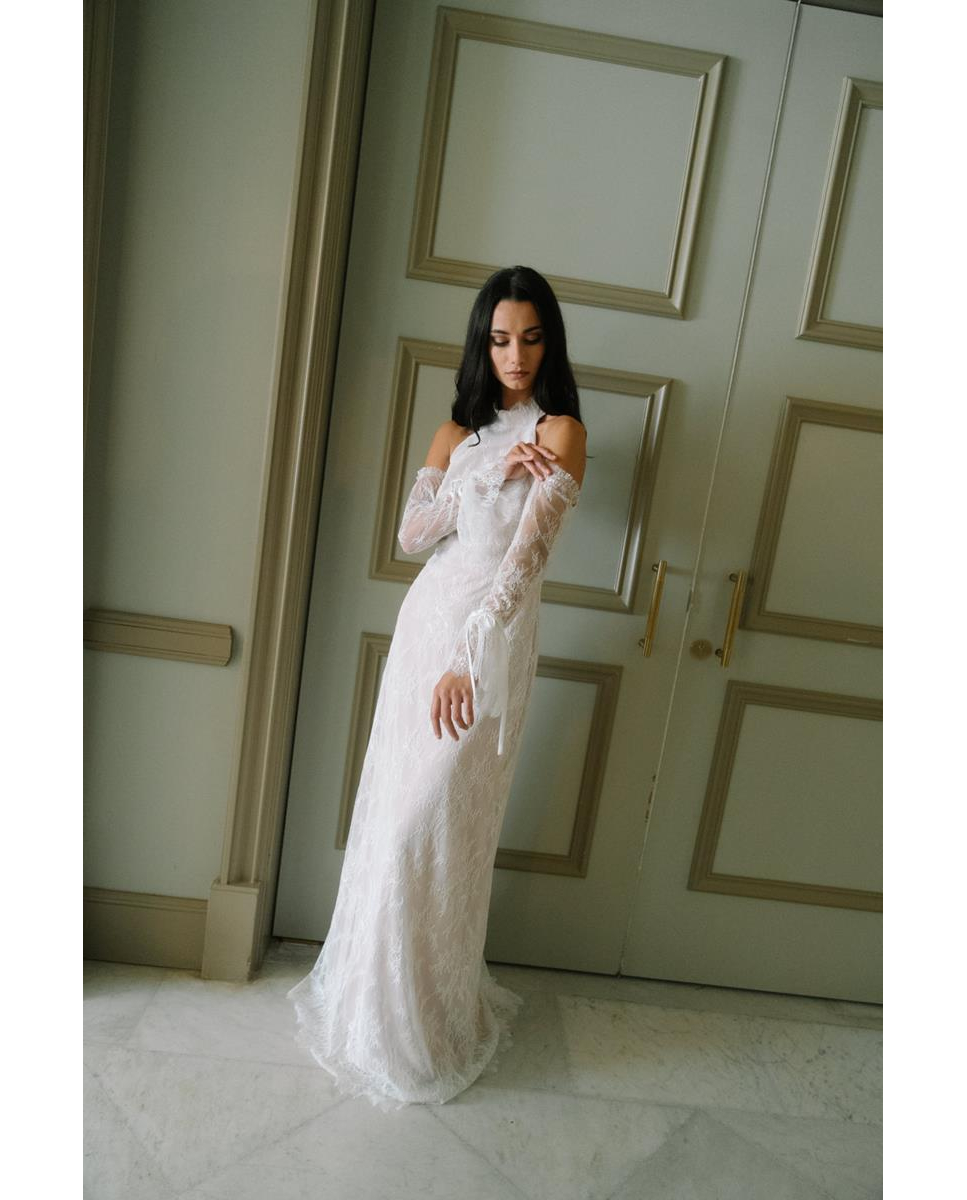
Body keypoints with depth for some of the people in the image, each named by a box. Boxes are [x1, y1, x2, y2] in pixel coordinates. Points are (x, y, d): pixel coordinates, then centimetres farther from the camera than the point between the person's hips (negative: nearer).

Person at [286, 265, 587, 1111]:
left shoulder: (562, 430, -6)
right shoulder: (459, 429, 12)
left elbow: (527, 555, -17)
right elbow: (410, 532, 2)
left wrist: (467, 658, -25)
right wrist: (491, 474, -9)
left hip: (493, 637, -6)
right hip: (426, 618, 6)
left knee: (434, 823, -3)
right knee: (393, 808, 12)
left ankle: (419, 1025, 21)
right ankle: (371, 987, 35)